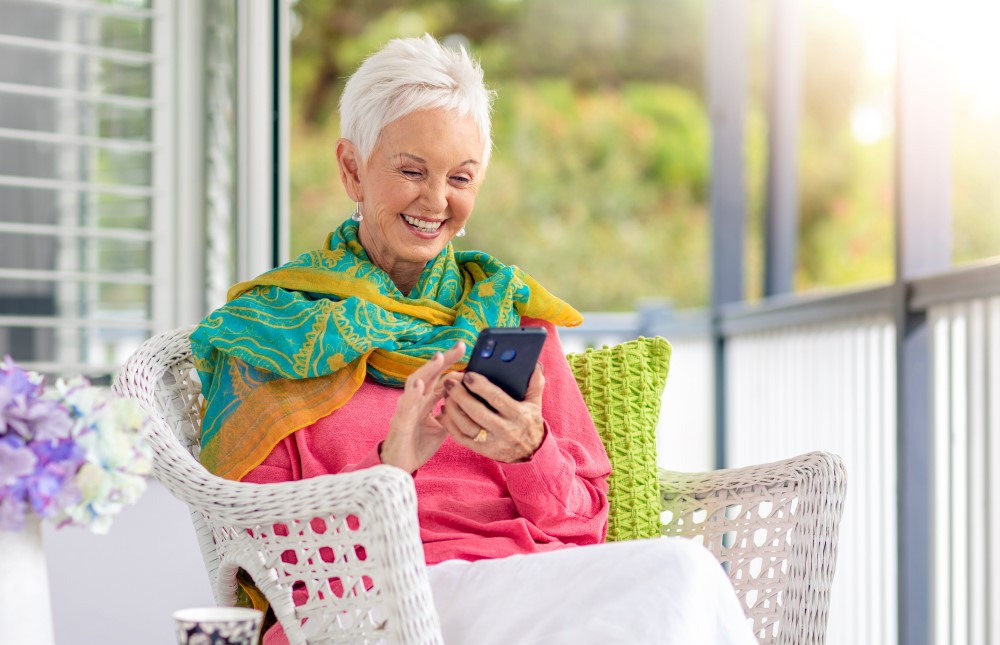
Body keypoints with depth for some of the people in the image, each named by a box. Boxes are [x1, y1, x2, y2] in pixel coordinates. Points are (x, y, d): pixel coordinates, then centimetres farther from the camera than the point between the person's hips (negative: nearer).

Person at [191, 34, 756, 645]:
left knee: (684, 569, -31)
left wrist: (530, 451, -9)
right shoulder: (268, 325, 10)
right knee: (679, 570, -30)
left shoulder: (510, 312, 19)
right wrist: (388, 465, -14)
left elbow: (586, 522, 14)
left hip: (539, 581, 5)